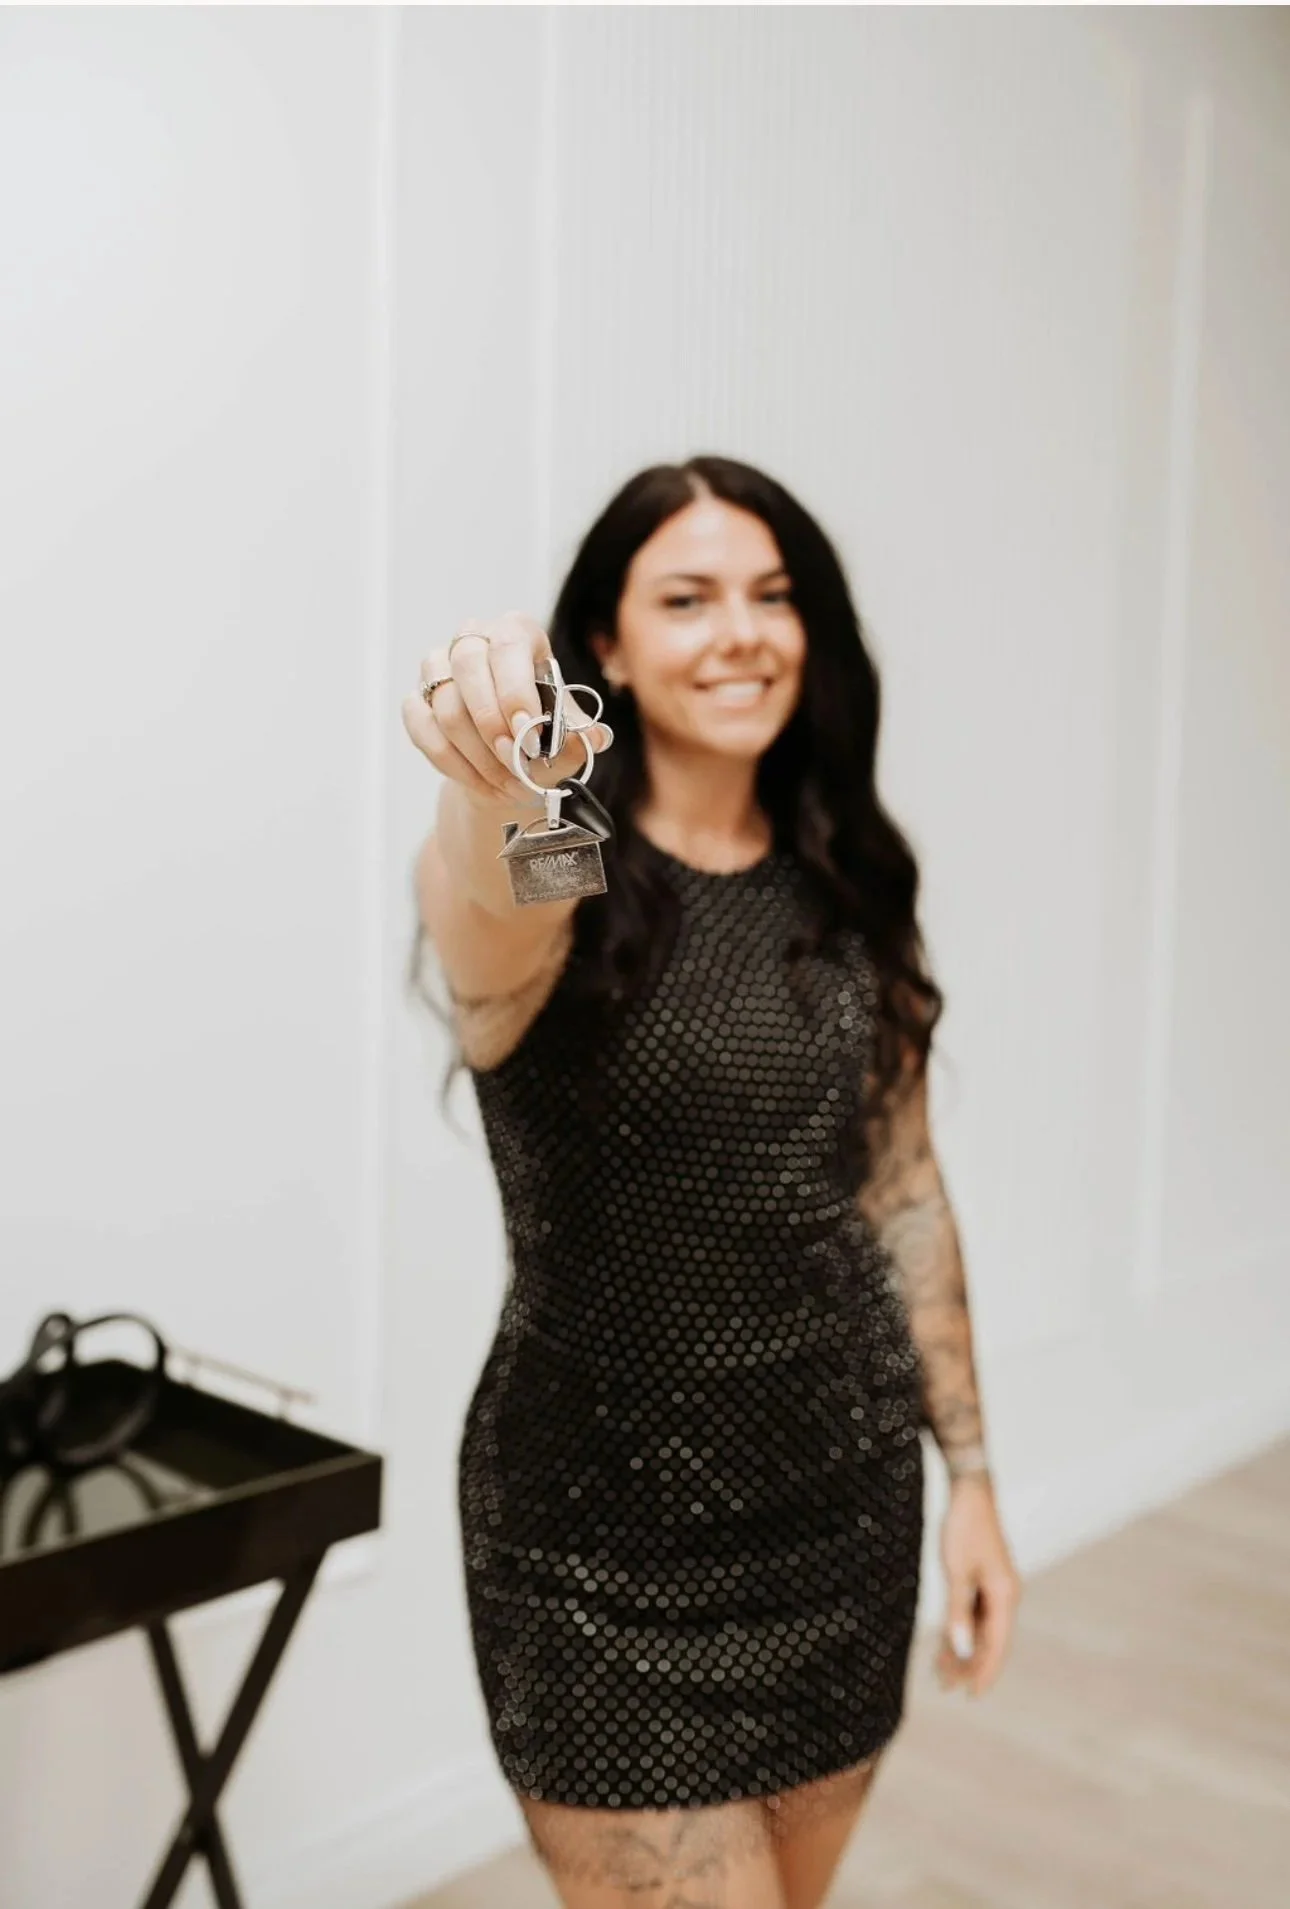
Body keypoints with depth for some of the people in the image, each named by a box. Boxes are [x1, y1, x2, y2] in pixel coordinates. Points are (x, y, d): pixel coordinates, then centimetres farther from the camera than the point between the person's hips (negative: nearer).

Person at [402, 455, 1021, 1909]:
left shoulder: (849, 891, 3)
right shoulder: (567, 881, -13)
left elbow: (901, 1192, 8)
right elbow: (484, 941, -39)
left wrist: (970, 1476, 7)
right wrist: (495, 794, -62)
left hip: (846, 1499, 5)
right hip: (608, 1529, -5)